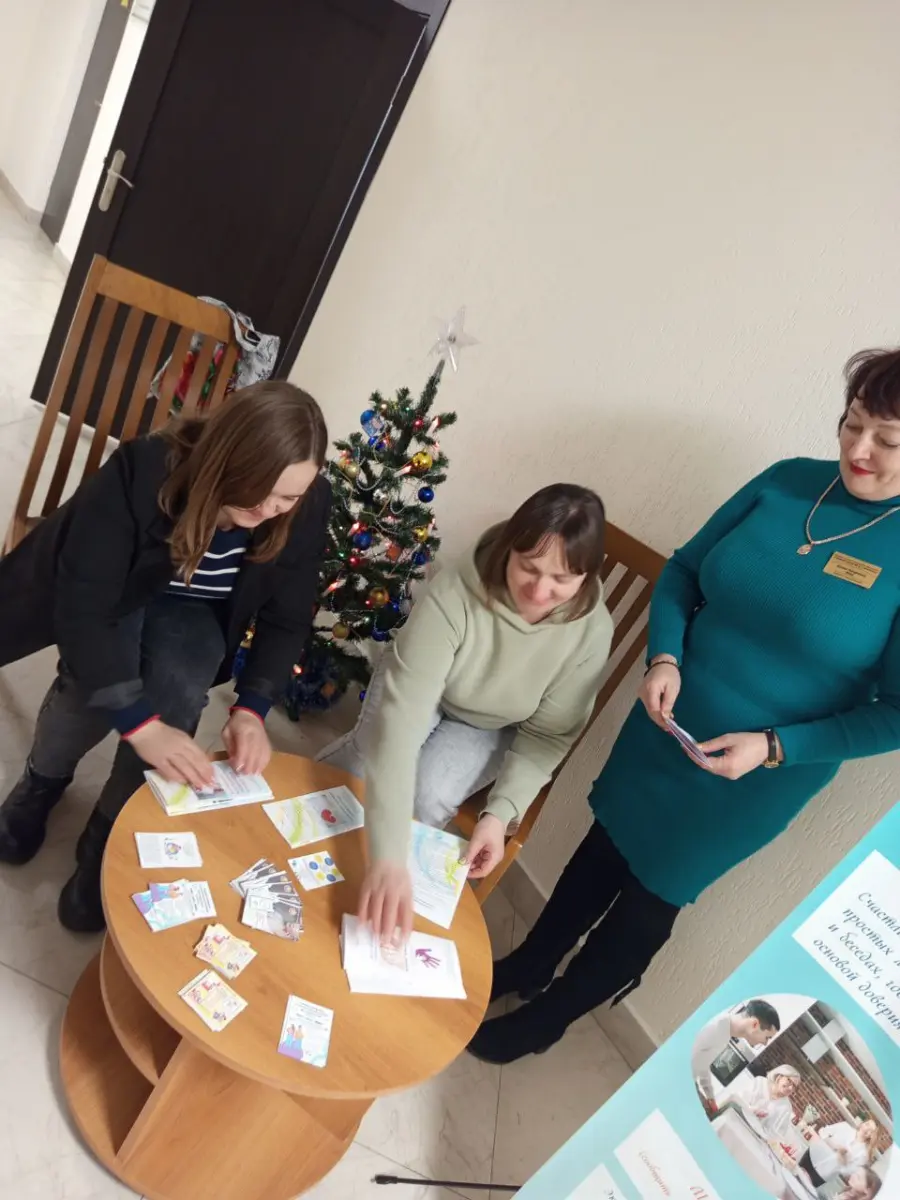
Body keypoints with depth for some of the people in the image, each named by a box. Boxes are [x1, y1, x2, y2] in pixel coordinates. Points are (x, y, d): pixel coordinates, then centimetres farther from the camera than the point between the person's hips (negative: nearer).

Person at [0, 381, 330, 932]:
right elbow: (82, 607, -34)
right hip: (108, 600, -1)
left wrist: (252, 709, -26)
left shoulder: (307, 507, -25)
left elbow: (288, 618, -13)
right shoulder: (143, 471, -35)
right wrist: (141, 724, -41)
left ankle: (108, 838, -4)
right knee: (100, 675, -30)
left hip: (191, 614, 2)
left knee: (180, 686, -29)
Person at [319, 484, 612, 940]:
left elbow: (547, 735, -16)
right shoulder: (454, 593, -39)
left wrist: (502, 812, -30)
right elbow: (402, 711, -45)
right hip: (421, 688, -1)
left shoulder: (590, 630, -29)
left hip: (492, 727, 1)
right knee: (365, 768, -25)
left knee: (428, 797, -24)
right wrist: (388, 856, -52)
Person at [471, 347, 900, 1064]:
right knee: (601, 852, 22)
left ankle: (545, 1021, 41)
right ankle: (527, 968, 49)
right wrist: (664, 658, -13)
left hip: (750, 780, -4)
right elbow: (683, 572, 2)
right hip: (664, 729, 4)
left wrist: (774, 747, -20)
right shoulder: (787, 483, -6)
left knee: (650, 896, 15)